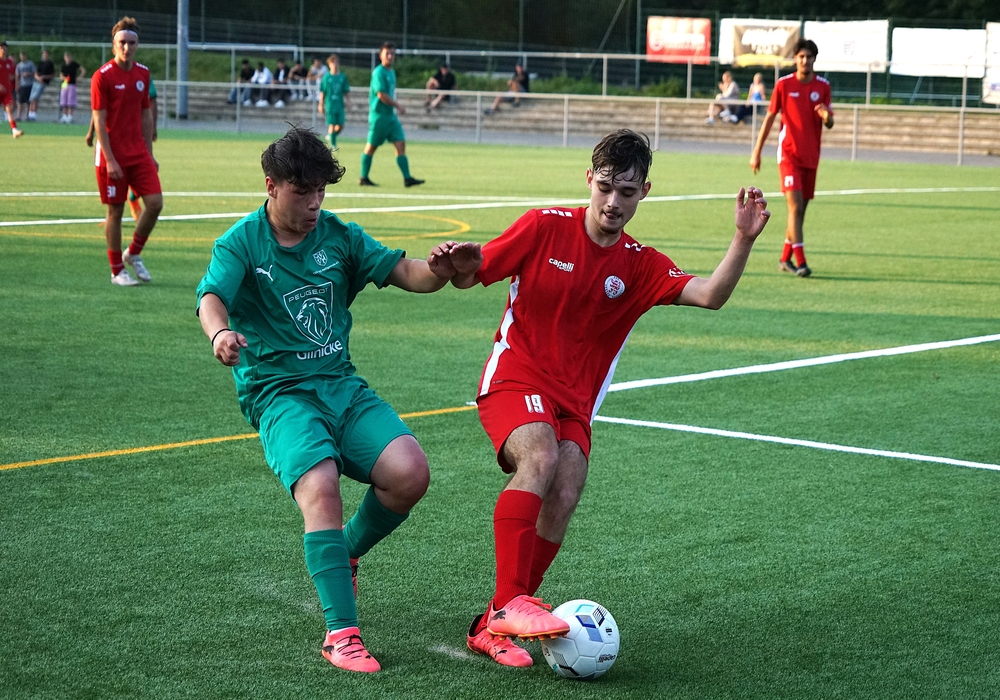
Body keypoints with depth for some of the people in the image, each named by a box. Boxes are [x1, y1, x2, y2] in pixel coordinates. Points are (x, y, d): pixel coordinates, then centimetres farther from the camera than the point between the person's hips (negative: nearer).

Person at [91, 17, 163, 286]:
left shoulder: (143, 73, 8)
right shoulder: (103, 76, -10)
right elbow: (99, 120, -12)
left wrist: (149, 153, 11)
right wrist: (110, 160, -17)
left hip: (139, 153, 5)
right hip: (113, 156, -5)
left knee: (155, 202, -5)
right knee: (115, 211, 1)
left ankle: (133, 254, 16)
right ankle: (117, 270, 13)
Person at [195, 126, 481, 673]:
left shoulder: (337, 235, 9)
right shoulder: (242, 242, -3)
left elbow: (402, 272, 4)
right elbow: (211, 297, -19)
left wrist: (437, 271, -20)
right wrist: (219, 333, -43)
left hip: (341, 383, 4)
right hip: (278, 393, -4)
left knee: (409, 474, -17)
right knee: (320, 487, -30)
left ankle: (344, 554, 13)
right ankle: (340, 633, -25)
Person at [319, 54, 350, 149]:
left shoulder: (343, 77, 7)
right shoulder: (326, 77, -1)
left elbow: (345, 92, 12)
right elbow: (322, 92, 2)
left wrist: (347, 101, -2)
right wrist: (321, 105, 1)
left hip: (340, 105, 3)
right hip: (330, 104, -3)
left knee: (340, 126, -1)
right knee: (332, 125, -7)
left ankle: (330, 137, 25)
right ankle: (333, 144, 1)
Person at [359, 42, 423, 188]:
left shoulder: (391, 72, 13)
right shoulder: (378, 72, -14)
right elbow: (381, 95, -21)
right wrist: (398, 106, -15)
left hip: (390, 115, 8)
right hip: (379, 115, -8)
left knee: (401, 144, -1)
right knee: (371, 146, 2)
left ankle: (407, 178, -3)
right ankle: (363, 178, 12)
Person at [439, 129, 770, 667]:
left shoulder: (639, 265, 3)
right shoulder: (545, 227, -4)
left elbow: (710, 295, -11)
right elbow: (473, 276, 2)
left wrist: (744, 239, -25)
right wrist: (460, 266, -22)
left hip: (574, 402, 3)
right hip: (513, 378, -3)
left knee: (563, 501, -17)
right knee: (540, 458, -32)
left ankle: (492, 628, -3)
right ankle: (509, 602, -34)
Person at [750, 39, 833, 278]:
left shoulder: (823, 86, 5)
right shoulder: (784, 84, -3)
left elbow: (829, 124, 9)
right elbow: (769, 117, 2)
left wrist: (827, 117, -16)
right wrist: (757, 151, 1)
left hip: (811, 157, 4)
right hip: (789, 153, -4)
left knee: (800, 209, 9)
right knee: (795, 206, -16)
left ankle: (785, 258, 21)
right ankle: (800, 261, -19)